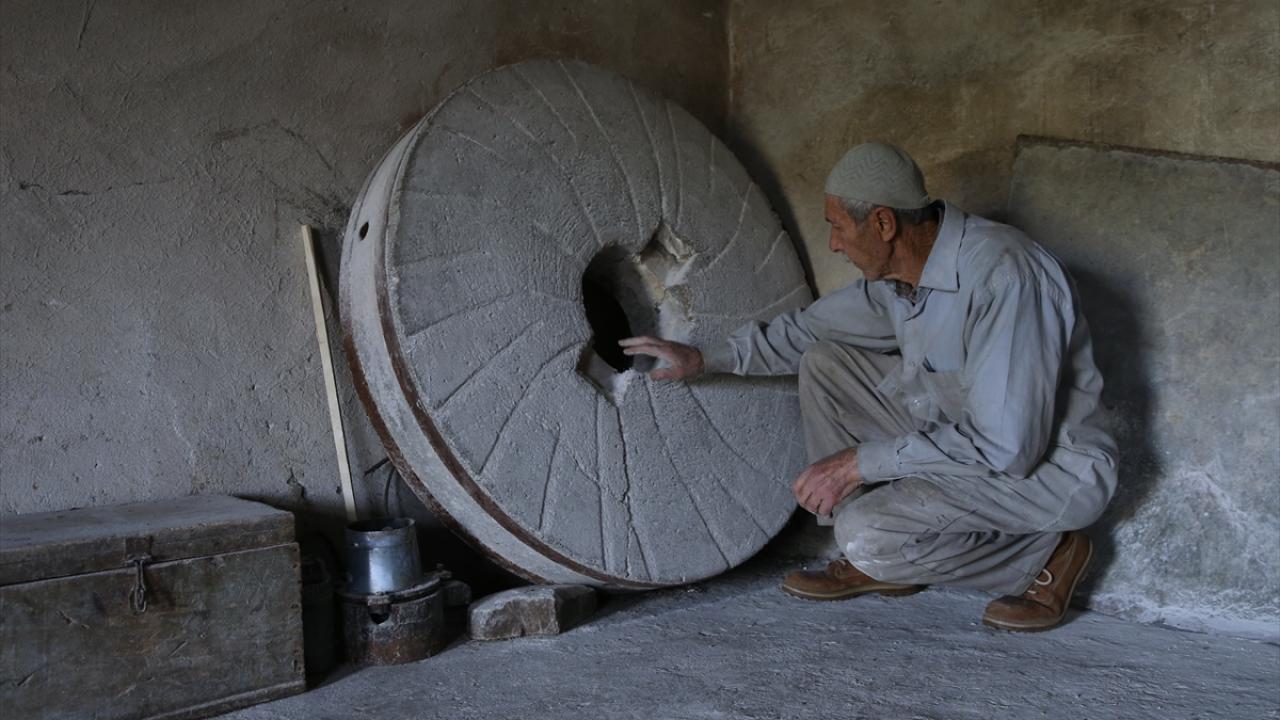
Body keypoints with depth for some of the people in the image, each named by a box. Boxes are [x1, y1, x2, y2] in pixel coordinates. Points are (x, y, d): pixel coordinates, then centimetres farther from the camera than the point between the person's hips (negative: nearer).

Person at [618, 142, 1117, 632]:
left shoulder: (1002, 276, -30)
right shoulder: (896, 273, -3)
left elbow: (1005, 446, -32)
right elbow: (813, 327, 15)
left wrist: (862, 460, -26)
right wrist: (706, 360, 12)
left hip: (1048, 463, -8)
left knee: (869, 535, -26)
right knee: (824, 362, 2)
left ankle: (1045, 554, -2)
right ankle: (879, 563, 8)